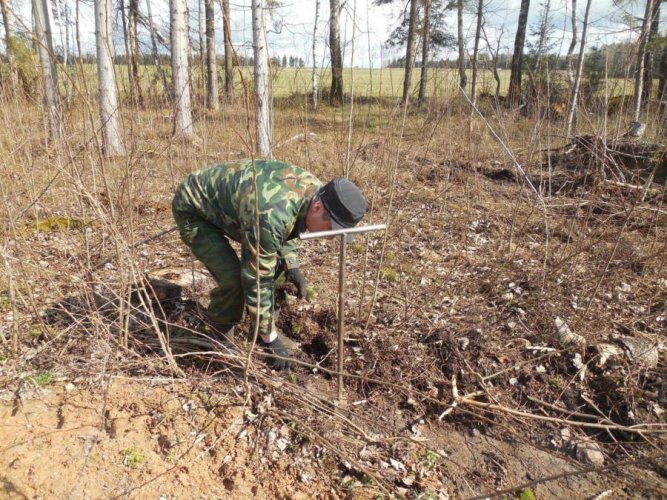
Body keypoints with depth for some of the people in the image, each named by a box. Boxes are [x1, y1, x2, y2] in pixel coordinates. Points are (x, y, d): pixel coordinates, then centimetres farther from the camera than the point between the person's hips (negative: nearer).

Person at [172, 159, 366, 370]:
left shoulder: (313, 187, -13)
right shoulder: (272, 214, -41)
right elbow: (257, 279, -32)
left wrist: (291, 264, -4)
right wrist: (269, 337, -23)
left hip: (222, 201, 9)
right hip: (192, 209, -8)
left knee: (274, 259, 4)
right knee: (233, 278, -21)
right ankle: (219, 335, 7)